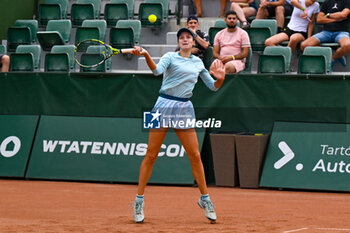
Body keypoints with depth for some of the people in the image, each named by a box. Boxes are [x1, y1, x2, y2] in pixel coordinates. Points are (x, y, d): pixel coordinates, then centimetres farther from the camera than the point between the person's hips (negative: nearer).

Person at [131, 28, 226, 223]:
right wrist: (146, 55, -39)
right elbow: (157, 70, -20)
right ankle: (139, 200, 3)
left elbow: (213, 86, 19)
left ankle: (205, 198, 13)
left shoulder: (198, 63, 14)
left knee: (195, 156, 1)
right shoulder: (170, 57, 0)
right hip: (165, 106, -3)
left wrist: (220, 78, -4)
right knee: (151, 155, -3)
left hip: (185, 109, 3)